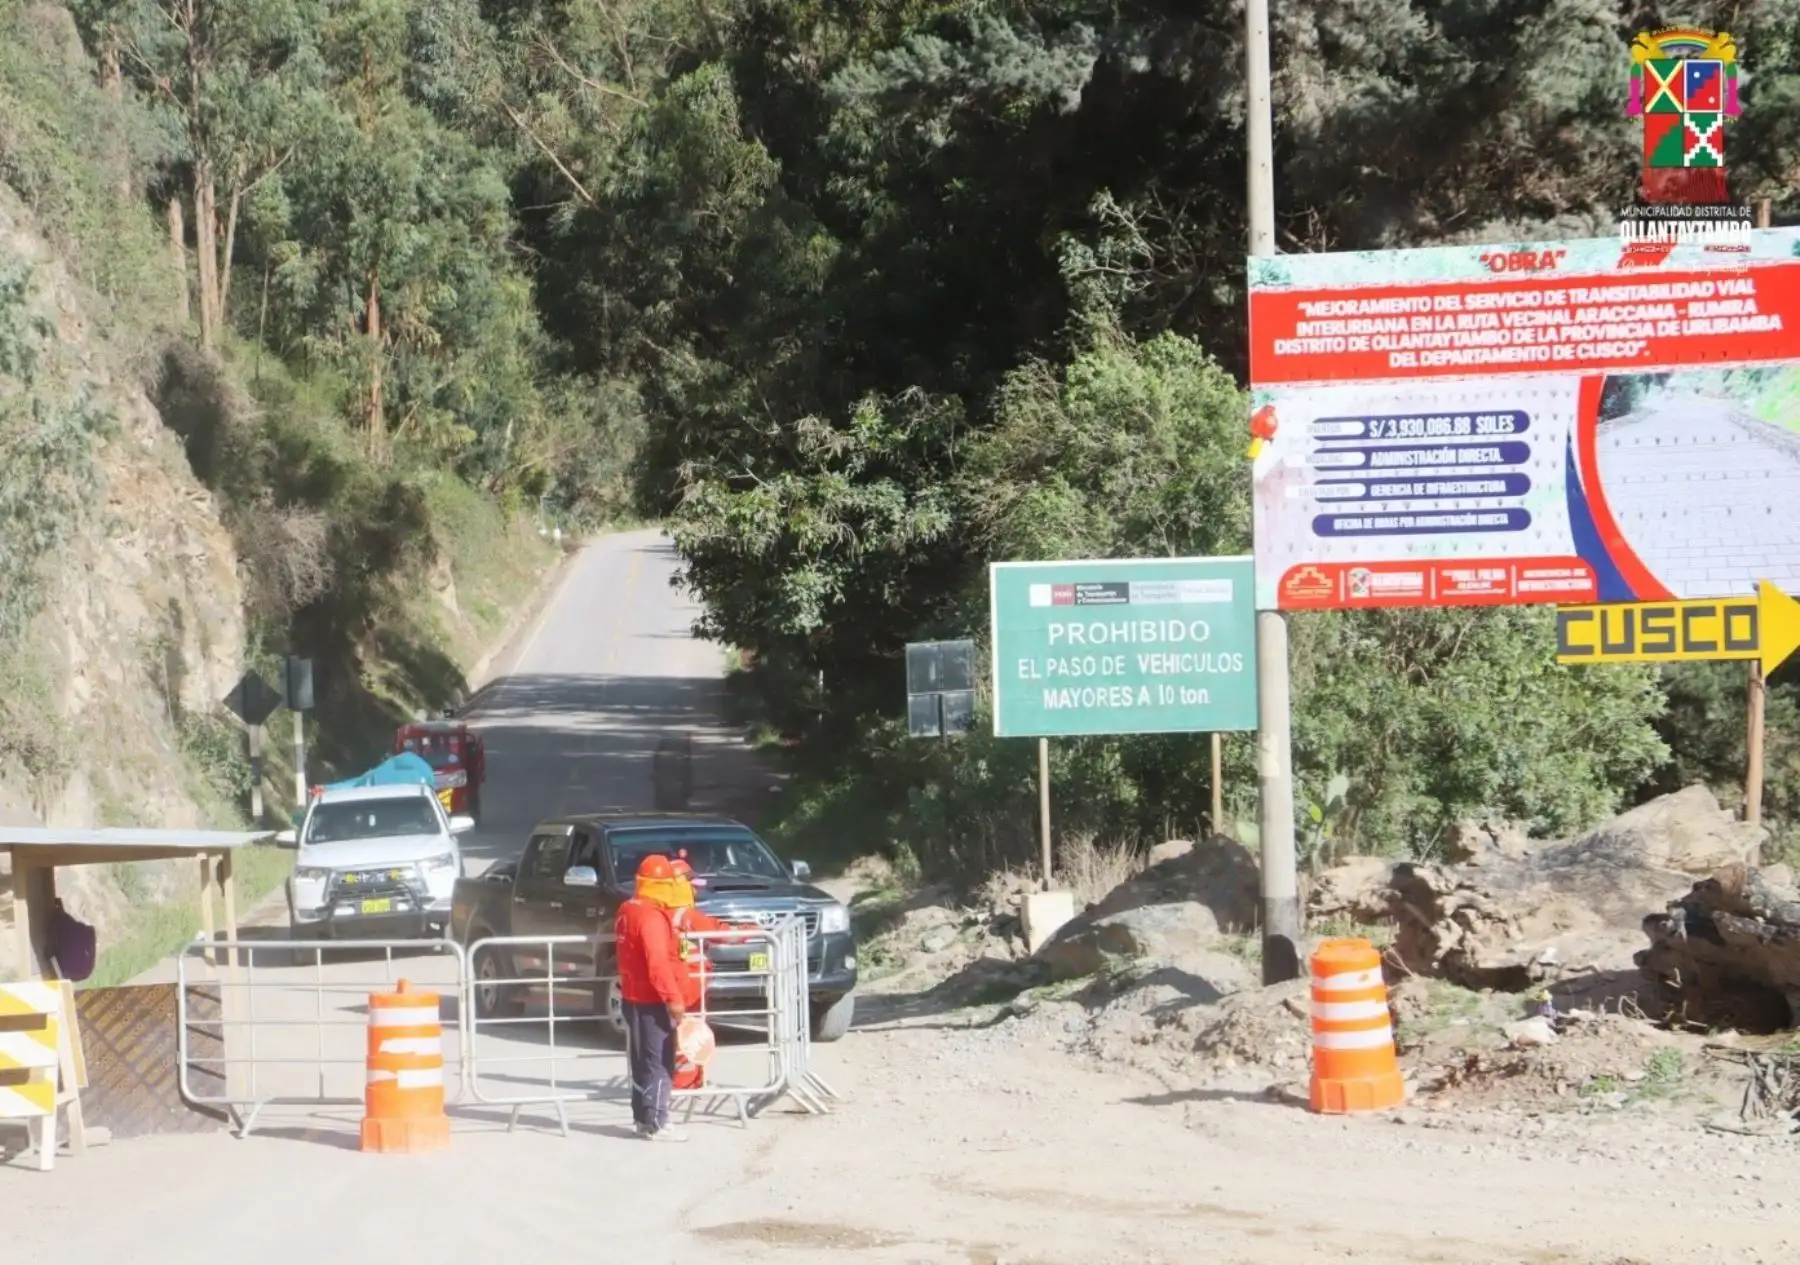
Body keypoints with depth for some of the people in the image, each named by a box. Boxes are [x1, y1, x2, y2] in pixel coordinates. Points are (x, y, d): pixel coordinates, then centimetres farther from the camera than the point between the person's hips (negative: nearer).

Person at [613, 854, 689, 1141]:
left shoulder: (629, 910, 11)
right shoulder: (652, 916, -20)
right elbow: (657, 962, -26)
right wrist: (674, 998, -24)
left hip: (634, 996, 10)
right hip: (651, 999, -10)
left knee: (642, 1060, 15)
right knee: (658, 1062, -6)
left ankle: (643, 1118, 21)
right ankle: (655, 1124, -5)